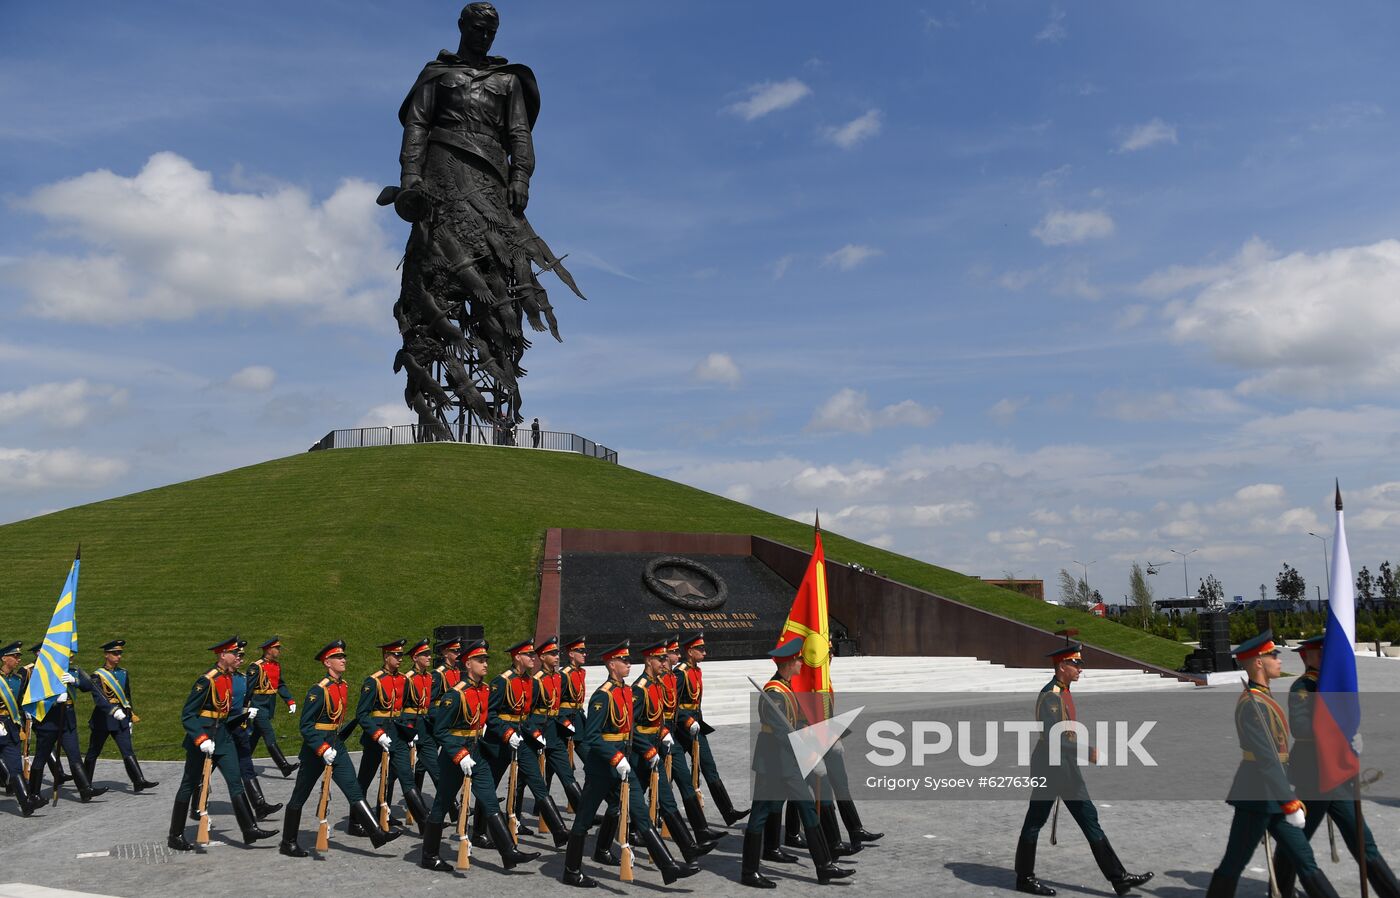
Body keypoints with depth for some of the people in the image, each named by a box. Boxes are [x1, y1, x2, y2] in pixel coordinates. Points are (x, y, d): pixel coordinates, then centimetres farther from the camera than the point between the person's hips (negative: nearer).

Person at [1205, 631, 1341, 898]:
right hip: (1258, 796, -10)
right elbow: (1267, 759, -25)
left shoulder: (1260, 698, 12)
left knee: (1304, 861, 11)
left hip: (1270, 795, 10)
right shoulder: (1252, 705, -20)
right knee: (1234, 864, 1)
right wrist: (1290, 804, -26)